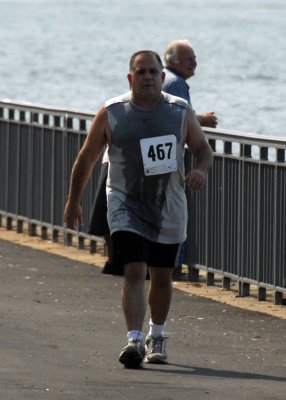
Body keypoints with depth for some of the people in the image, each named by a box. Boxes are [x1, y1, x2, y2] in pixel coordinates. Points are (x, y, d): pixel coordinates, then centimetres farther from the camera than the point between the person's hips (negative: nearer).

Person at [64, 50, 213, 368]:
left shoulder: (181, 112, 1)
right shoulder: (111, 113, -4)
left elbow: (203, 149, 6)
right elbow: (86, 158, 5)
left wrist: (200, 170, -18)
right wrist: (73, 201, 7)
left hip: (168, 210, 2)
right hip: (126, 207, -2)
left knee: (161, 278, 13)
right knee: (134, 272, -17)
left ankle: (156, 337, 33)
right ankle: (134, 341, -23)